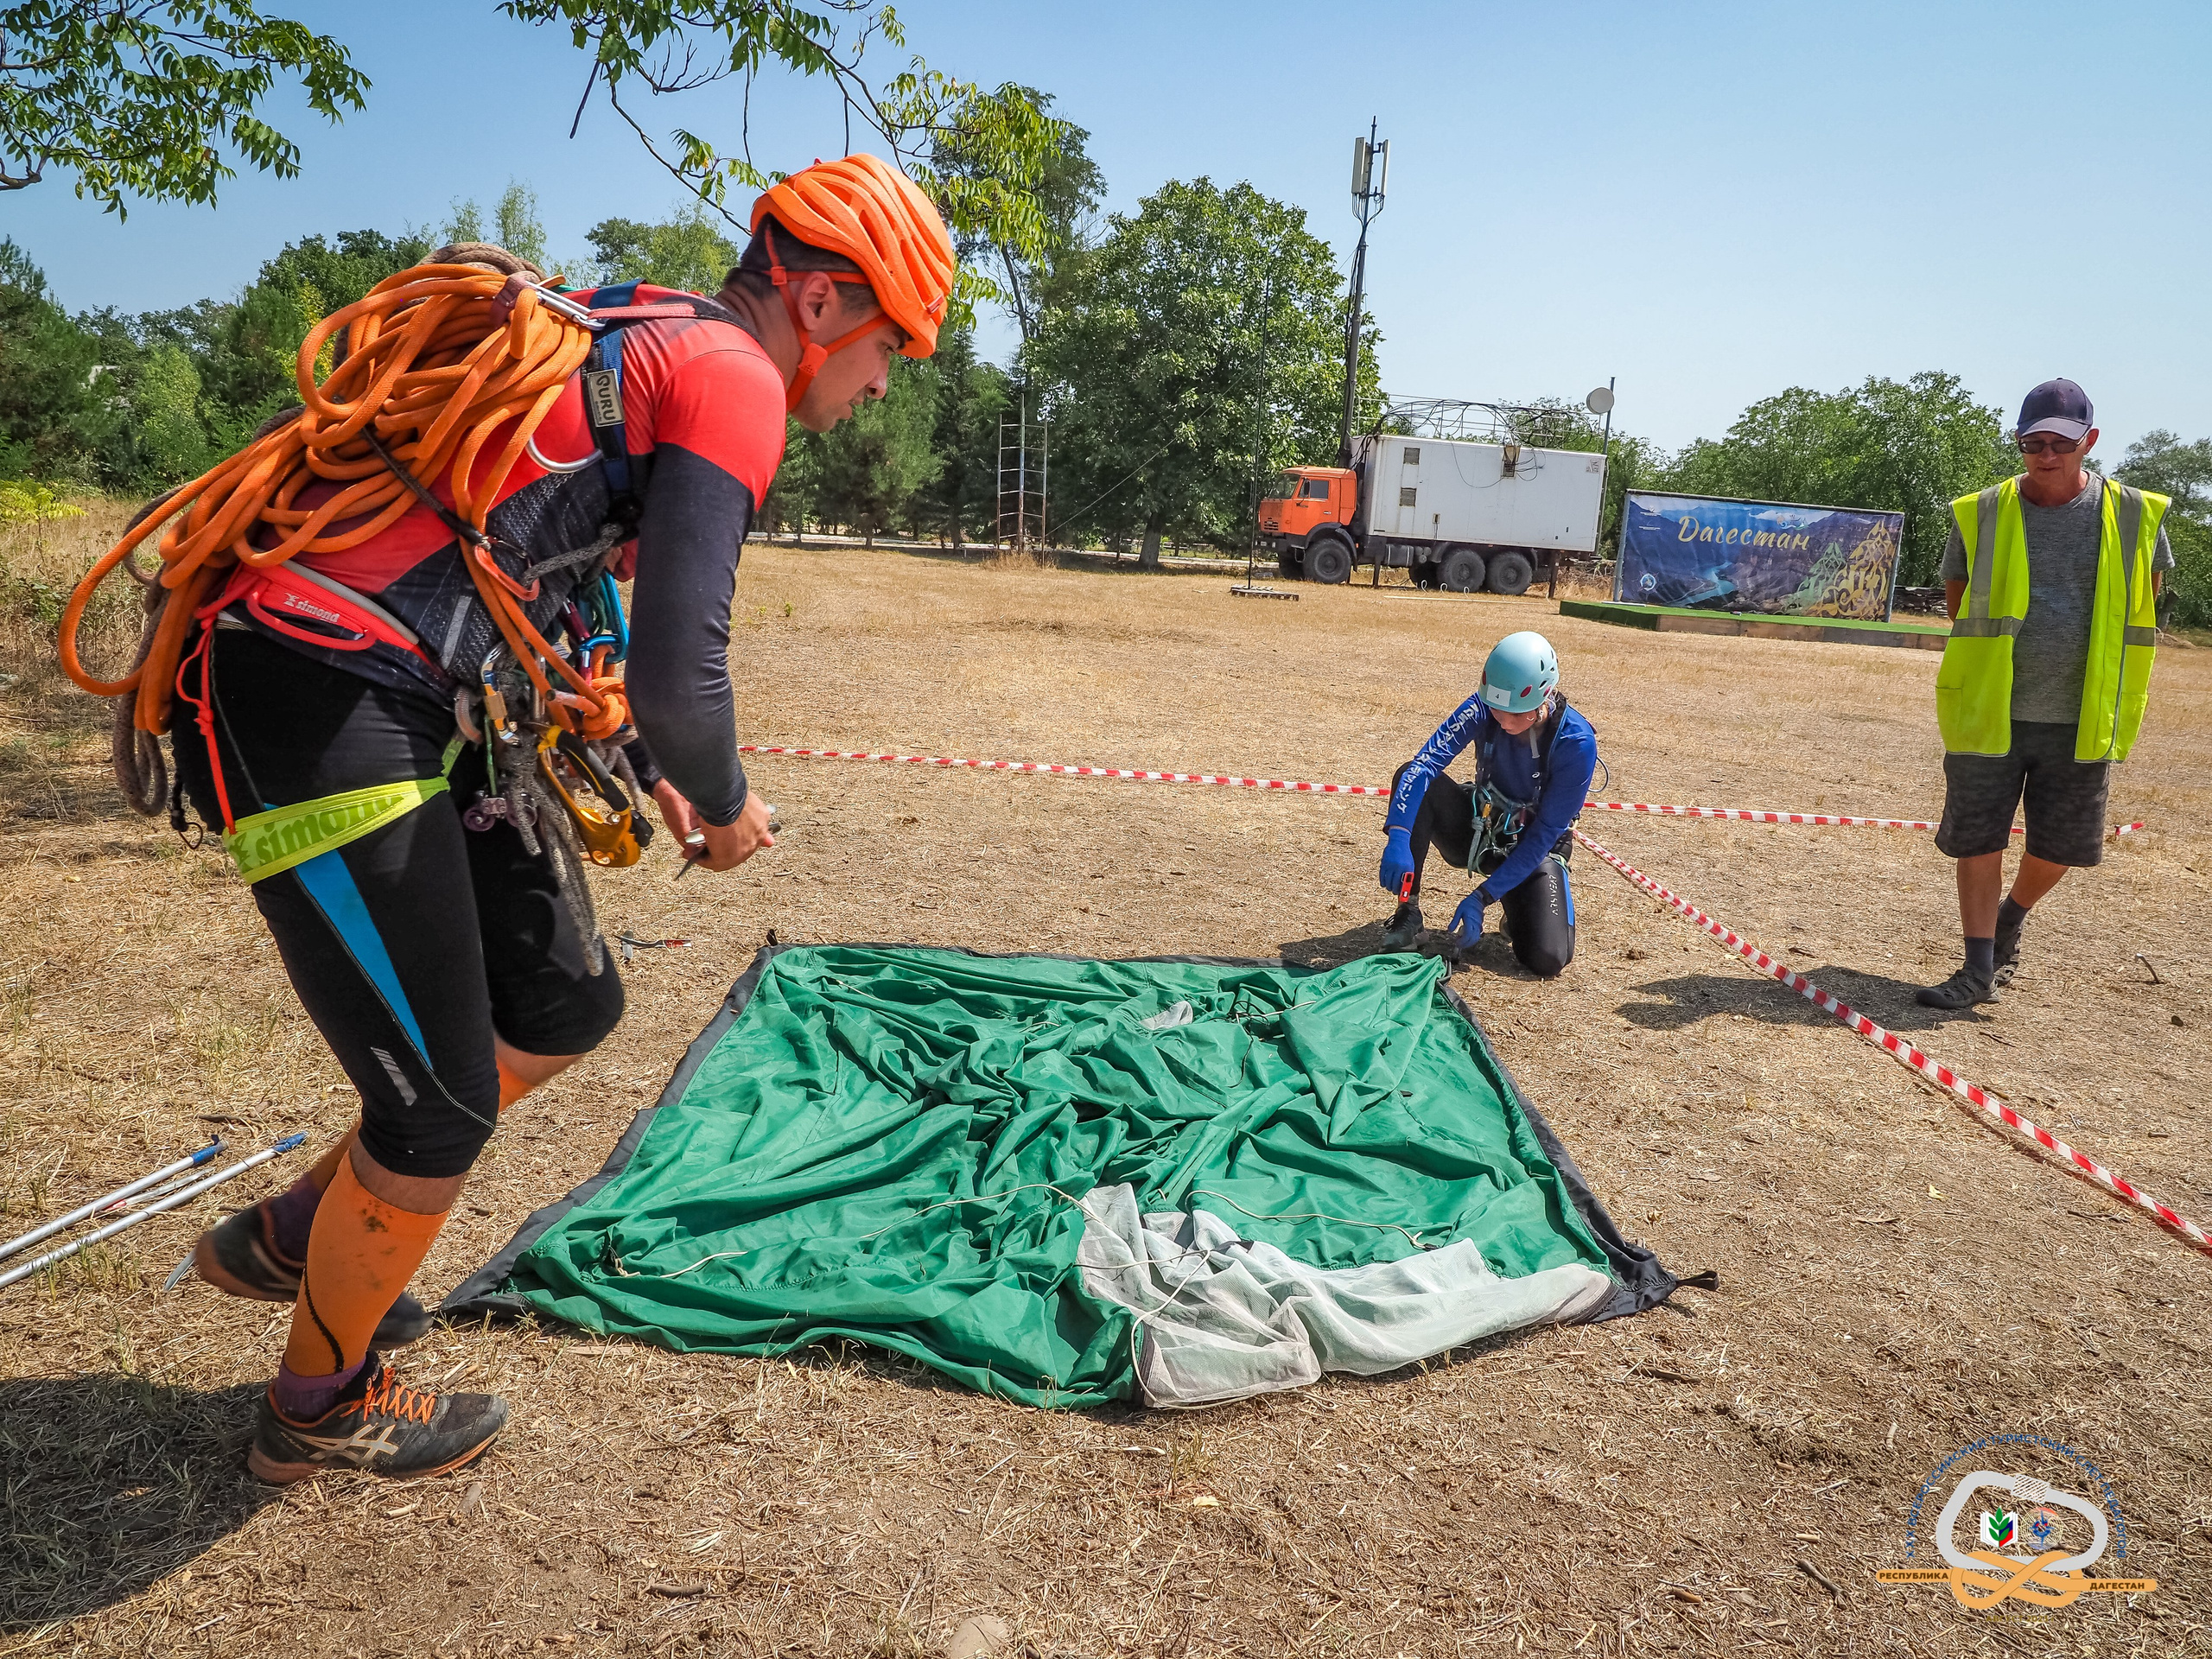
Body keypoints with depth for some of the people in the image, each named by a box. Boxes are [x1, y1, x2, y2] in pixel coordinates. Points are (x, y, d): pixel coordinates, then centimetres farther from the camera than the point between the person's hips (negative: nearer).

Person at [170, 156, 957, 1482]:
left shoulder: (642, 340, 20)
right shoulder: (732, 379, -12)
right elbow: (678, 667, -23)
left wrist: (643, 766, 20)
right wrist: (724, 805, -2)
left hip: (391, 705, 10)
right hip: (313, 711, -10)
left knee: (567, 1004, 15)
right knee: (443, 1099, 2)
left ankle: (294, 1237, 34)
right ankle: (323, 1407, 28)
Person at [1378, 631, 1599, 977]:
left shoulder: (1576, 743, -26)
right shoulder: (1483, 709, -20)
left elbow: (1546, 832, -24)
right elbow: (1424, 763, -31)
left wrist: (1482, 898, -29)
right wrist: (1398, 838, -47)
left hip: (1534, 848, -2)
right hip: (1478, 830, 2)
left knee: (1547, 960, -25)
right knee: (1413, 777, -27)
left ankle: (1518, 906, 13)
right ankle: (1408, 913, -19)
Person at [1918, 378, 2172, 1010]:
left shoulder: (2135, 515, 0)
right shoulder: (1980, 513, -1)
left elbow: (2145, 601, 13)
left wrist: (2077, 653, 5)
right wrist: (1999, 653, 4)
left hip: (2081, 719, 1)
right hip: (1989, 713, -1)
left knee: (2059, 845, 10)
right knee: (1977, 840, 1)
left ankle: (2012, 918, 40)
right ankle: (1980, 969, 11)